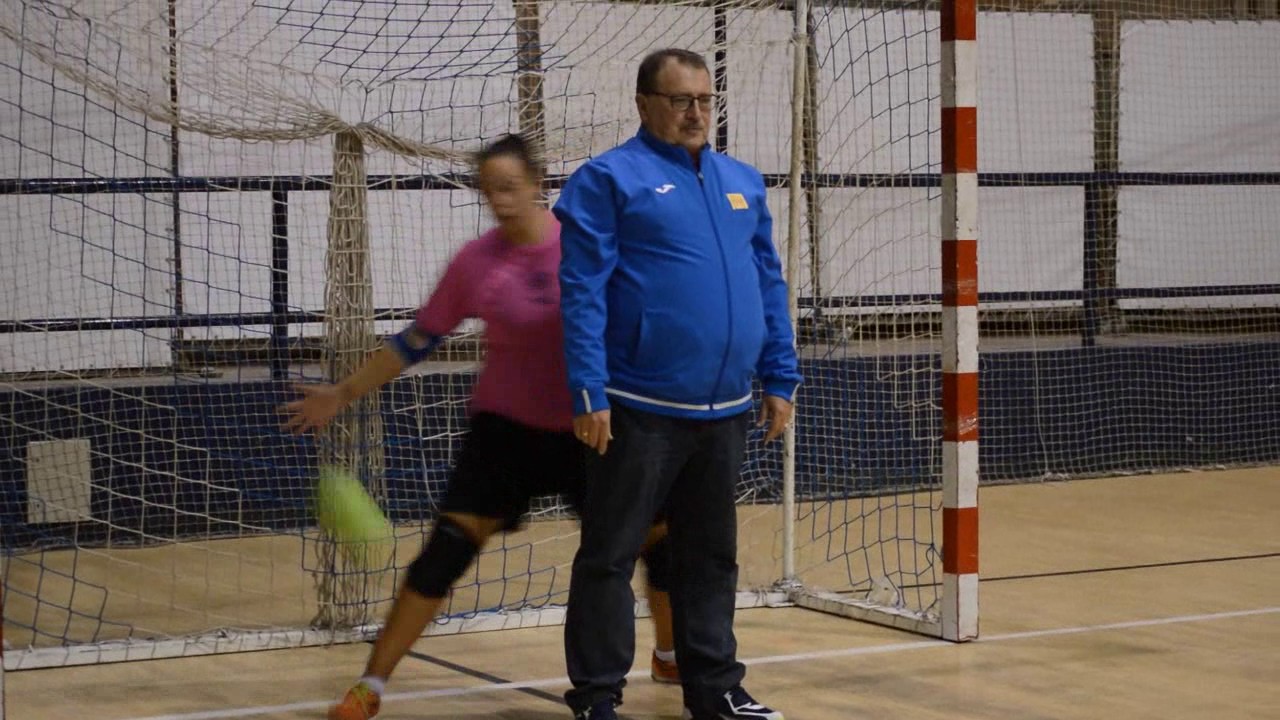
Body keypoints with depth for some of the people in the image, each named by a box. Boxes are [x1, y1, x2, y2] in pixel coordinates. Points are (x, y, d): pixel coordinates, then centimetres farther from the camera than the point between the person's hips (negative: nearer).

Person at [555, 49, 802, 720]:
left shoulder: (743, 182, 14)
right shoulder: (609, 180, -5)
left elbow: (768, 284, 17)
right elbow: (582, 293, -10)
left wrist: (780, 379, 11)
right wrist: (588, 393, -17)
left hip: (725, 411, 6)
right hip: (640, 410, -6)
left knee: (712, 555, 15)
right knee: (610, 556, 1)